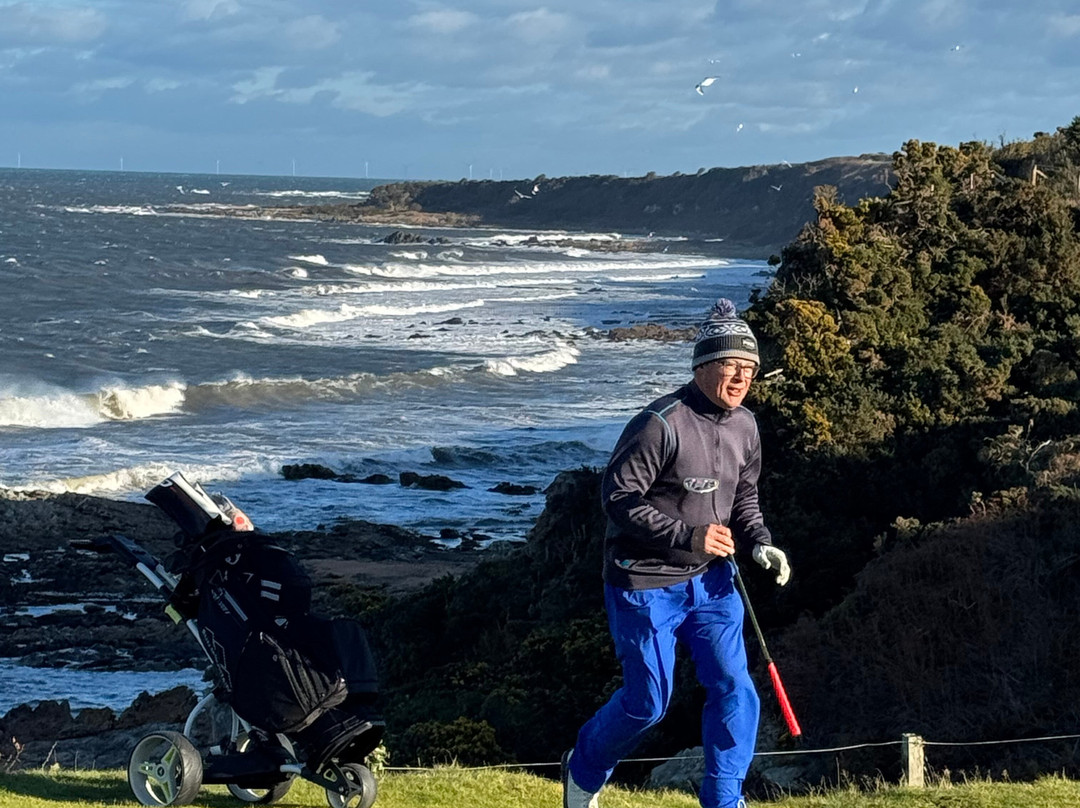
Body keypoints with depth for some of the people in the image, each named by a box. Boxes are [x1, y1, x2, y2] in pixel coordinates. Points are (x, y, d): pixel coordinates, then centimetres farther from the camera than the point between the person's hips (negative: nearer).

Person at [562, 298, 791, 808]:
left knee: (734, 688, -3)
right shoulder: (661, 424, -21)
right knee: (648, 703, 3)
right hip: (645, 583, -6)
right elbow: (618, 497, -20)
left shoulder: (744, 426, 4)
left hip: (711, 579, 6)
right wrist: (688, 535, -25)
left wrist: (759, 542, -2)